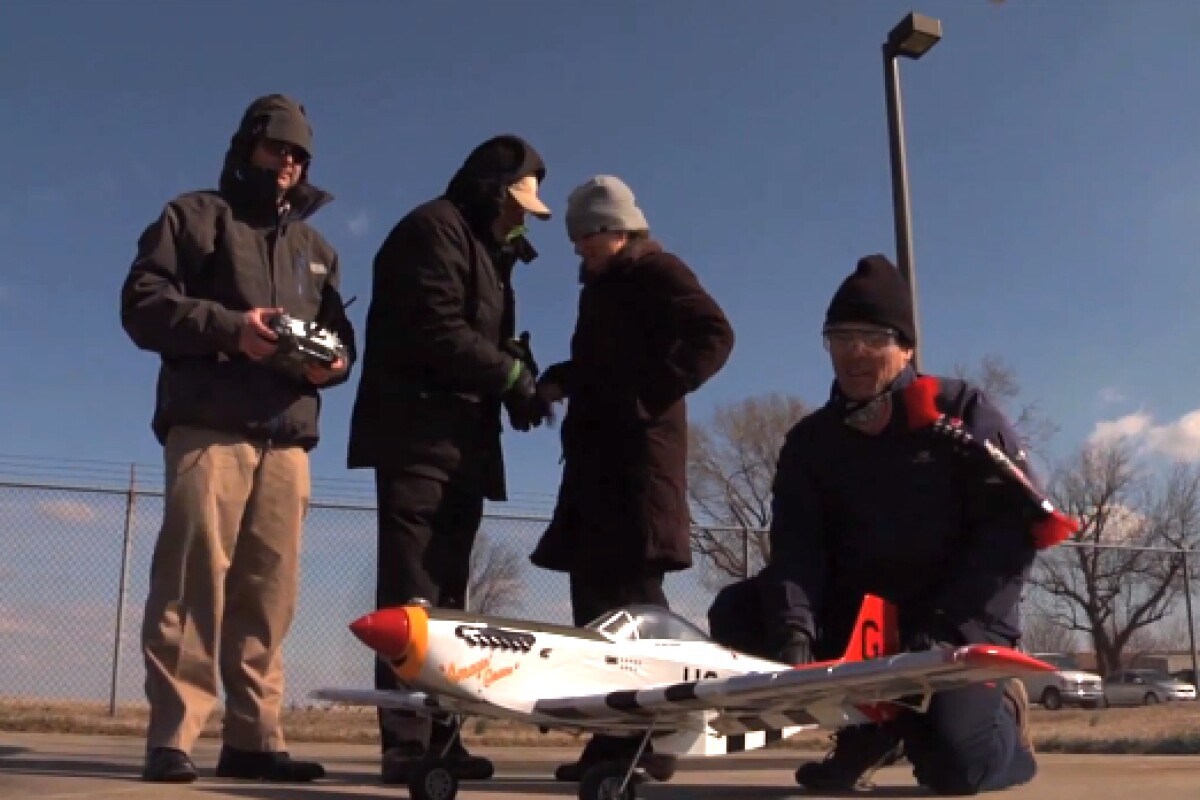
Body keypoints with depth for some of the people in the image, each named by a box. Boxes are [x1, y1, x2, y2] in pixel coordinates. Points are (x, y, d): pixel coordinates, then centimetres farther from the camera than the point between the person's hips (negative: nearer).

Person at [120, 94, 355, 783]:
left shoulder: (317, 249, 27)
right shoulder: (195, 216, 13)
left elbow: (342, 337, 22)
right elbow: (143, 301, 1)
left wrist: (332, 360, -3)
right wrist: (229, 326, -13)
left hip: (289, 438, 4)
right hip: (209, 427, -4)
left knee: (269, 591, 0)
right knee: (193, 578, -11)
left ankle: (254, 738, 3)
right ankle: (173, 737, -8)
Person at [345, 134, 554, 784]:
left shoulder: (485, 249, 26)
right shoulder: (435, 228, -3)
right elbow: (436, 332, -16)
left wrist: (518, 377, 0)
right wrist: (512, 373, -9)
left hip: (463, 441, 10)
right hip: (420, 433, -9)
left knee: (444, 595, 6)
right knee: (412, 596, -12)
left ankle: (437, 738, 9)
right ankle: (407, 743, -11)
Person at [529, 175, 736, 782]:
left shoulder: (656, 271, 0)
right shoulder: (602, 287, 25)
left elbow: (714, 335, -14)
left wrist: (653, 392, -19)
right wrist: (558, 381, 7)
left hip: (638, 451, -9)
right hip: (597, 456, 9)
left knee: (630, 587, -13)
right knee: (595, 587, 6)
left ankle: (650, 737, -9)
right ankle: (618, 735, 11)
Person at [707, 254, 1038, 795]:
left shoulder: (961, 411, -2)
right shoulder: (811, 439, 7)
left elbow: (1017, 523, -10)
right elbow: (796, 546, -5)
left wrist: (941, 629, -19)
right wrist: (794, 629, -27)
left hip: (960, 624, -4)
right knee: (735, 613, -17)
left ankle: (998, 714, 10)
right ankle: (874, 725, -3)